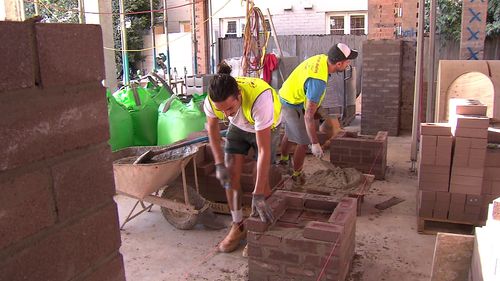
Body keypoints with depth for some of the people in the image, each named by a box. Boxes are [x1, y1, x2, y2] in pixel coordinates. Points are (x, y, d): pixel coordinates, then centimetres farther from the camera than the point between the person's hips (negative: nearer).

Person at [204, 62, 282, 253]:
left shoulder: (259, 98, -46)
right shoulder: (212, 100, -32)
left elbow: (264, 151, -42)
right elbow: (212, 128, -7)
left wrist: (258, 196, -41)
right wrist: (219, 164, -15)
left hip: (267, 128, -3)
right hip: (238, 127, 4)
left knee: (261, 178, -9)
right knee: (230, 174, -7)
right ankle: (238, 226, 8)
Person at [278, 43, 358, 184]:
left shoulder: (322, 58, -13)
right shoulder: (318, 82, -38)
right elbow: (308, 116, -36)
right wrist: (315, 144, -31)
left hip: (286, 97, 9)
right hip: (292, 107, -9)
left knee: (290, 133, 29)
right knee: (304, 142, 1)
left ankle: (283, 159, 53)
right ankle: (296, 174, 21)